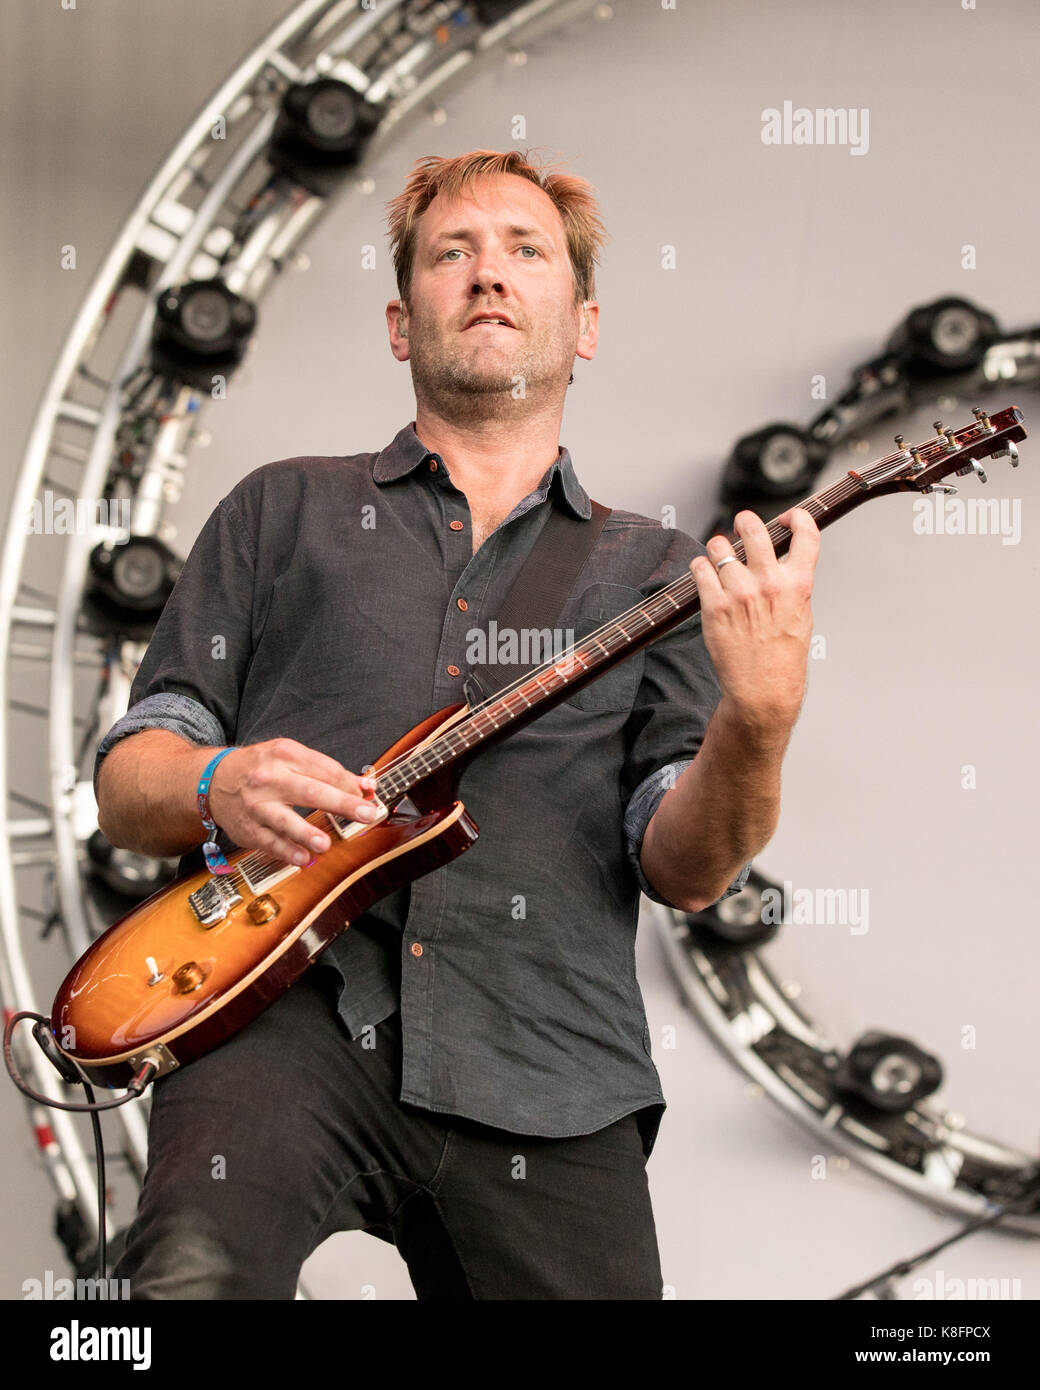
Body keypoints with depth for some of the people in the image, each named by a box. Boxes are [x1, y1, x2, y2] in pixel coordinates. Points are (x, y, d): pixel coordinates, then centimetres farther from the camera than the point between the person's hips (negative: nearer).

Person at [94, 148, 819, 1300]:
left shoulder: (658, 576, 19)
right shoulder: (282, 511, 19)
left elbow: (684, 872, 6)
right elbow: (125, 782, 15)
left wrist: (757, 721, -15)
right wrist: (217, 785, -9)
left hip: (545, 1089, 2)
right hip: (292, 1011, -2)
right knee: (197, 1274, -29)